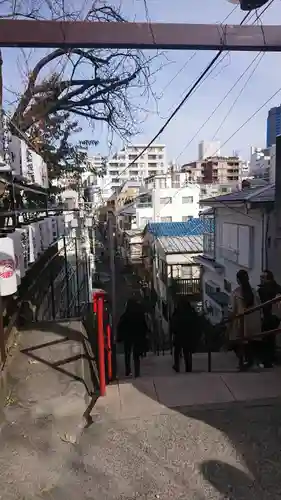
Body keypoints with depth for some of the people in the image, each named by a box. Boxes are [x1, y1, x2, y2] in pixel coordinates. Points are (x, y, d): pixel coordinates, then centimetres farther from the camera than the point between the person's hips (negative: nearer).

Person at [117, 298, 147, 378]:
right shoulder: (141, 314, -3)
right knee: (136, 356, 8)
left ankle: (128, 372, 12)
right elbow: (144, 327, 3)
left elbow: (120, 327, -7)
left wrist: (119, 338, 1)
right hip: (138, 337, 2)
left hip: (128, 337, -1)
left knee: (127, 355, 14)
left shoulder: (125, 315, -10)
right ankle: (137, 373, 4)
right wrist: (143, 337, 10)